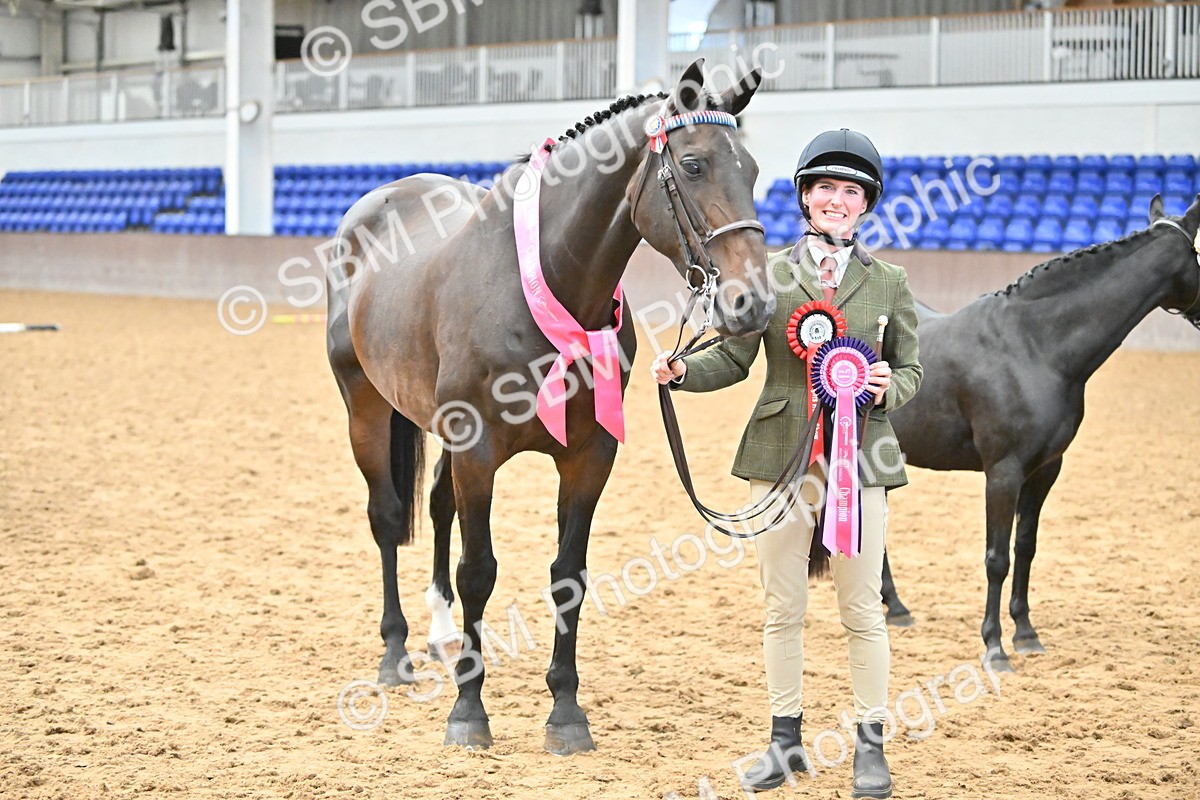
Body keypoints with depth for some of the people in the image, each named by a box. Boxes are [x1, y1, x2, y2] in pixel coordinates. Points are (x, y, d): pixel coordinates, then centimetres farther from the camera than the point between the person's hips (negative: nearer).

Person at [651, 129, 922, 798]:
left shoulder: (890, 282, 4)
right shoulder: (768, 274, 4)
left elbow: (912, 370, 8)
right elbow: (734, 360, 3)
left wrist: (888, 387, -13)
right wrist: (682, 372, -15)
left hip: (860, 459, -1)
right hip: (781, 456, 1)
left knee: (863, 610, 4)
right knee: (783, 608, 8)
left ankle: (871, 746, 15)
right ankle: (787, 739, 20)